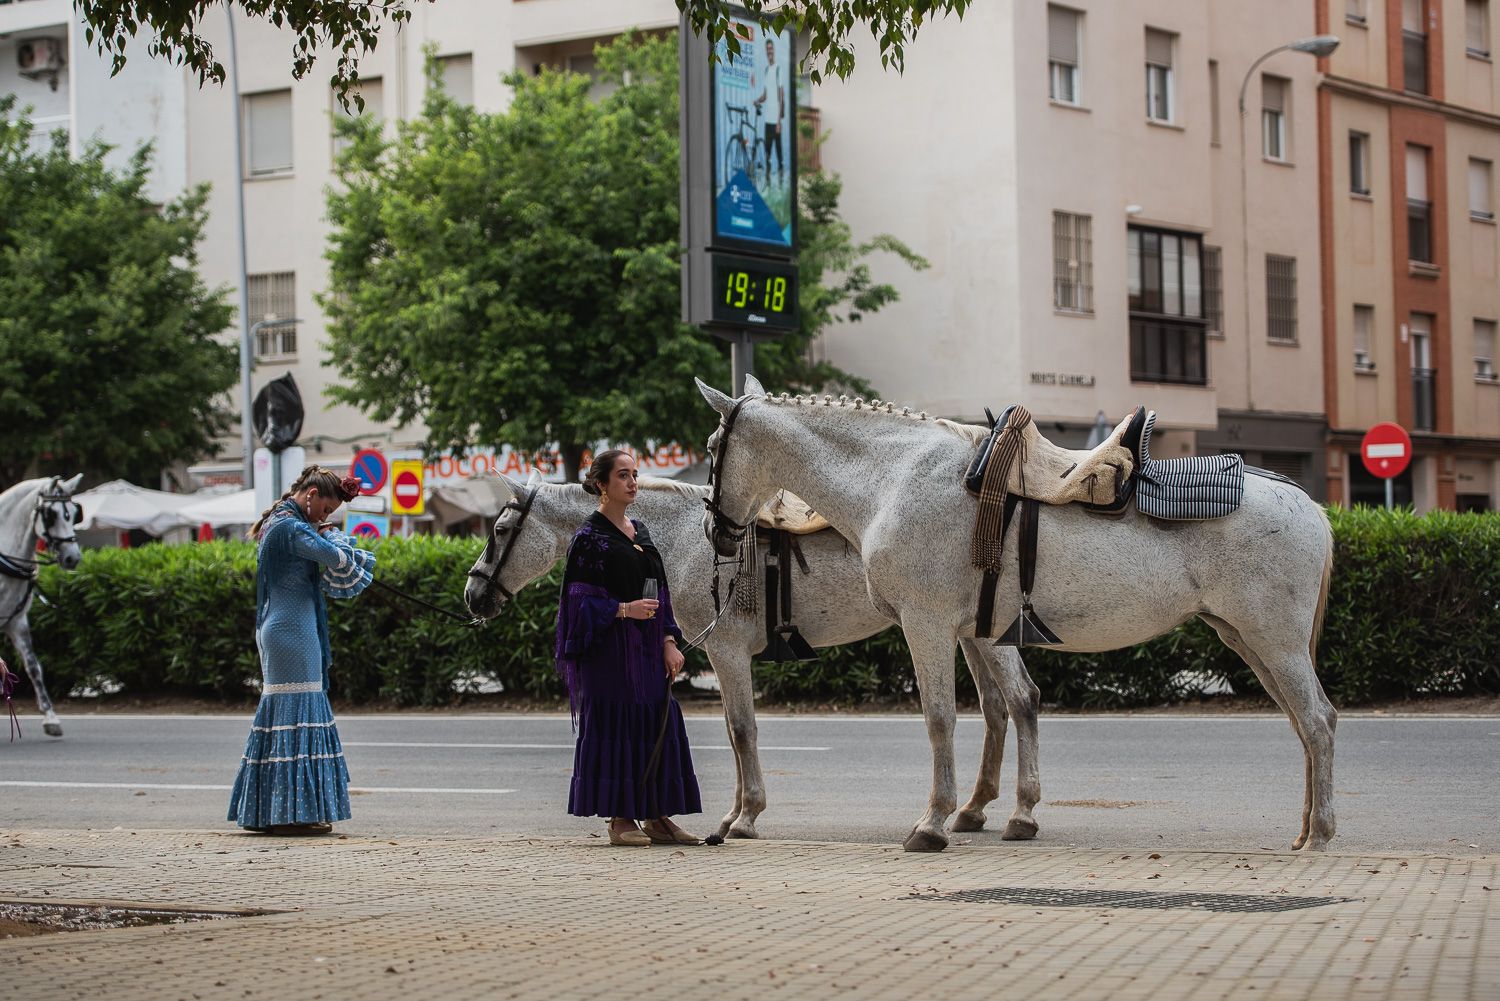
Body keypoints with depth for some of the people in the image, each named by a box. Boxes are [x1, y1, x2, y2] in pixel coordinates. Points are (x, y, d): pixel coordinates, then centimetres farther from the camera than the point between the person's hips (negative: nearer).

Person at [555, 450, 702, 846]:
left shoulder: (640, 532, 15)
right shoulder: (589, 537, -7)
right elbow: (582, 600, -11)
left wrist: (669, 642, 7)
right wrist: (624, 609, -23)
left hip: (648, 648, 7)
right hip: (611, 647, -7)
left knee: (658, 724, 6)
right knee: (616, 725, -5)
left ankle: (657, 817, 11)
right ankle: (619, 819, 0)